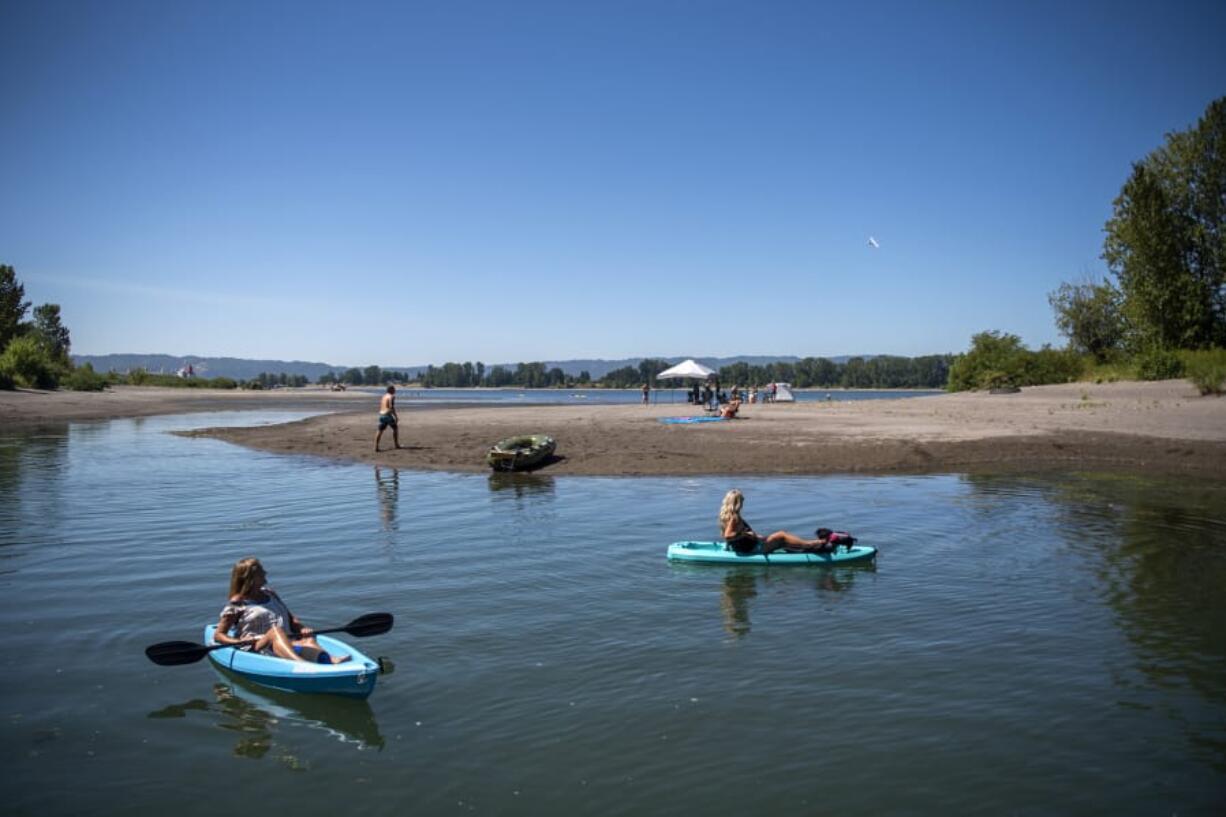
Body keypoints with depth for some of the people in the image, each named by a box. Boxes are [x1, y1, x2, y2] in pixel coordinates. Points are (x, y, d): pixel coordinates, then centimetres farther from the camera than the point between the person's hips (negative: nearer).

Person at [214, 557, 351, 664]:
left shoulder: (270, 594, 22)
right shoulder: (237, 604, 5)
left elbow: (290, 619, 23)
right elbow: (218, 635, 4)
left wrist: (302, 629, 1)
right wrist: (238, 642, -16)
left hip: (286, 642, 5)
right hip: (254, 648, -5)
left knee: (307, 640, -27)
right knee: (276, 630, -36)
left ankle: (328, 660, -62)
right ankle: (300, 663, -68)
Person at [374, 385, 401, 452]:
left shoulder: (384, 396, 18)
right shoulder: (391, 397, -7)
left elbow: (380, 407, 19)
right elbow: (391, 407, -16)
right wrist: (396, 416, -14)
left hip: (381, 414, 7)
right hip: (387, 414, -7)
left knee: (380, 431, 5)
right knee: (395, 428, 11)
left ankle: (376, 447, -3)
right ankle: (396, 445, 14)